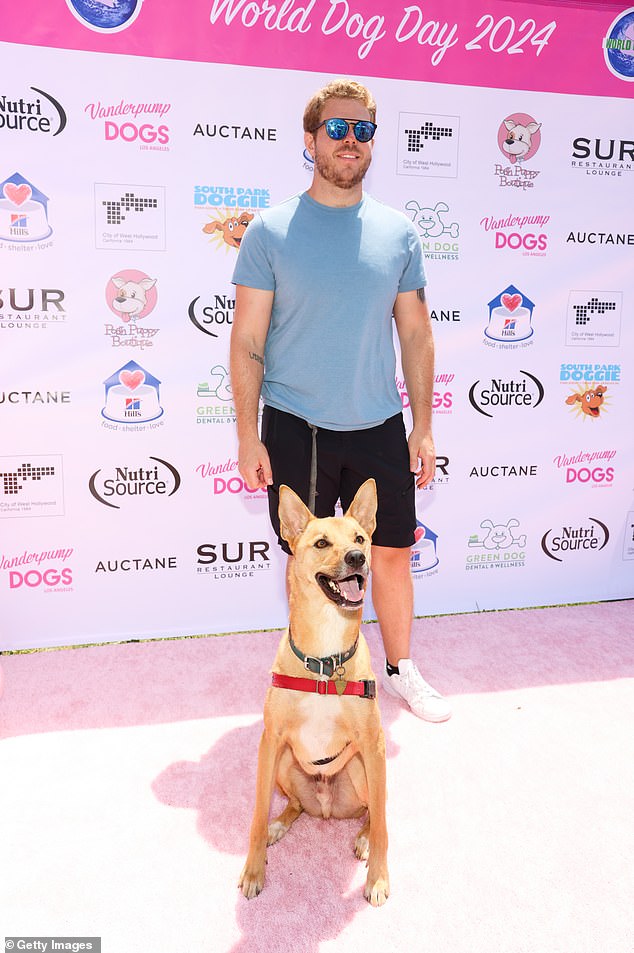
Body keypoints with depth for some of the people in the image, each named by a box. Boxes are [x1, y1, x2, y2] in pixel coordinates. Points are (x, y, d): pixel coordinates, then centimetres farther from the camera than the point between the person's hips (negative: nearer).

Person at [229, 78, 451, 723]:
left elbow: (415, 334, 8)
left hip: (378, 426, 2)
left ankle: (401, 669, 33)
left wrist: (422, 425, 4)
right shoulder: (270, 230, -2)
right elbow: (247, 341, -3)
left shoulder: (397, 231, 5)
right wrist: (248, 438, -8)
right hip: (295, 428, -2)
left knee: (392, 554, 11)